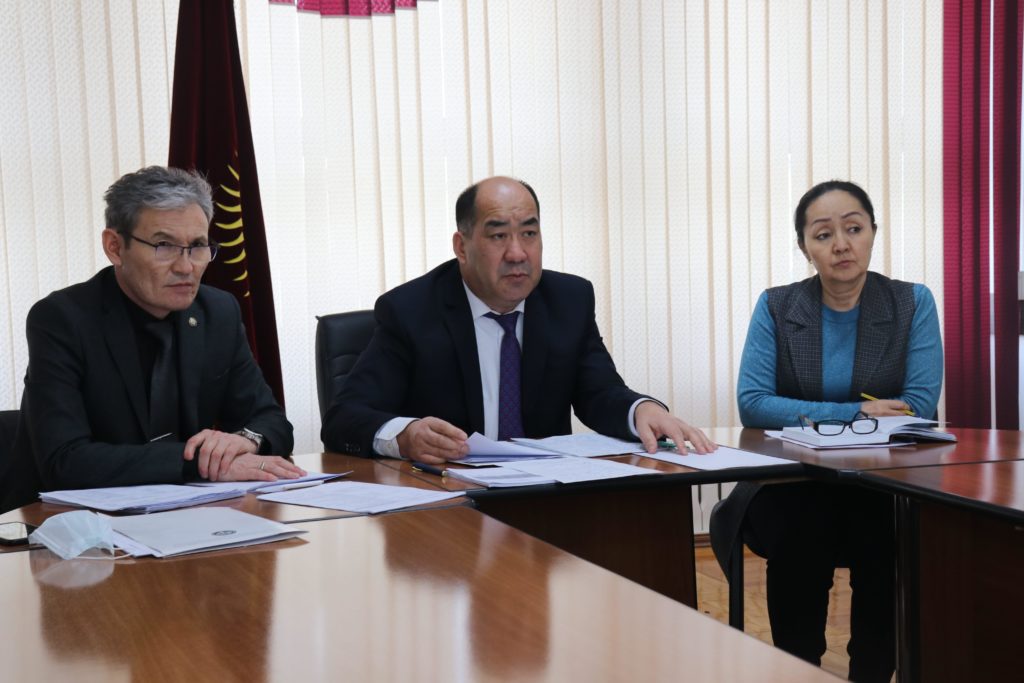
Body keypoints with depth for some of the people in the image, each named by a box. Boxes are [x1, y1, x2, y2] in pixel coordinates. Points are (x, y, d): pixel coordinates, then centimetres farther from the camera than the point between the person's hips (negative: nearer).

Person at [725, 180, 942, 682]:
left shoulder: (913, 304, 2)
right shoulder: (776, 308, 2)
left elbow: (918, 409, -8)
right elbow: (752, 404, -9)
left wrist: (813, 418, -13)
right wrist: (854, 413, -16)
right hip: (791, 484, 0)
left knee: (887, 535, -31)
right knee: (803, 534, -31)